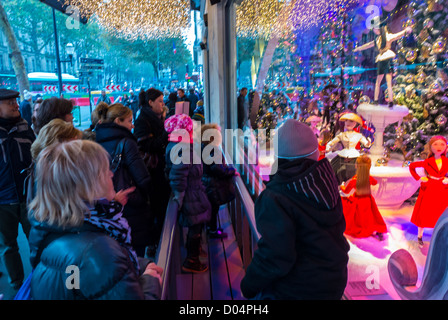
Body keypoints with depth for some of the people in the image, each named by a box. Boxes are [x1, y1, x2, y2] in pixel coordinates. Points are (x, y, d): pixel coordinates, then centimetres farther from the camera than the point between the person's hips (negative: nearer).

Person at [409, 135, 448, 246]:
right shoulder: (427, 162, -5)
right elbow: (411, 166, 6)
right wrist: (418, 178, -2)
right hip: (428, 190, -1)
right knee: (424, 214, 5)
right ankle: (420, 236, 18)